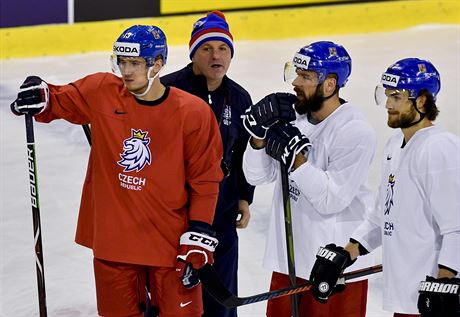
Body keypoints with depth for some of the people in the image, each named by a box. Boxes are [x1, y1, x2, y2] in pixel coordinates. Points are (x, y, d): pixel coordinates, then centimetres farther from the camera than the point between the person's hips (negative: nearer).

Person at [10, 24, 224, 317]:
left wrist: (198, 242, -9)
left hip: (170, 242, -2)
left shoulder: (193, 112, -10)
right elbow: (61, 100, 14)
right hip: (111, 238, 3)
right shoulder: (101, 92, -2)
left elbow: (205, 180, -5)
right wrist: (39, 96, -11)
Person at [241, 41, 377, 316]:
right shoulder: (292, 117, 2)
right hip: (289, 257, 7)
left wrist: (294, 156, -23)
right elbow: (258, 176, 2)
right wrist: (260, 133, -13)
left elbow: (331, 200, -21)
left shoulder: (357, 133, -17)